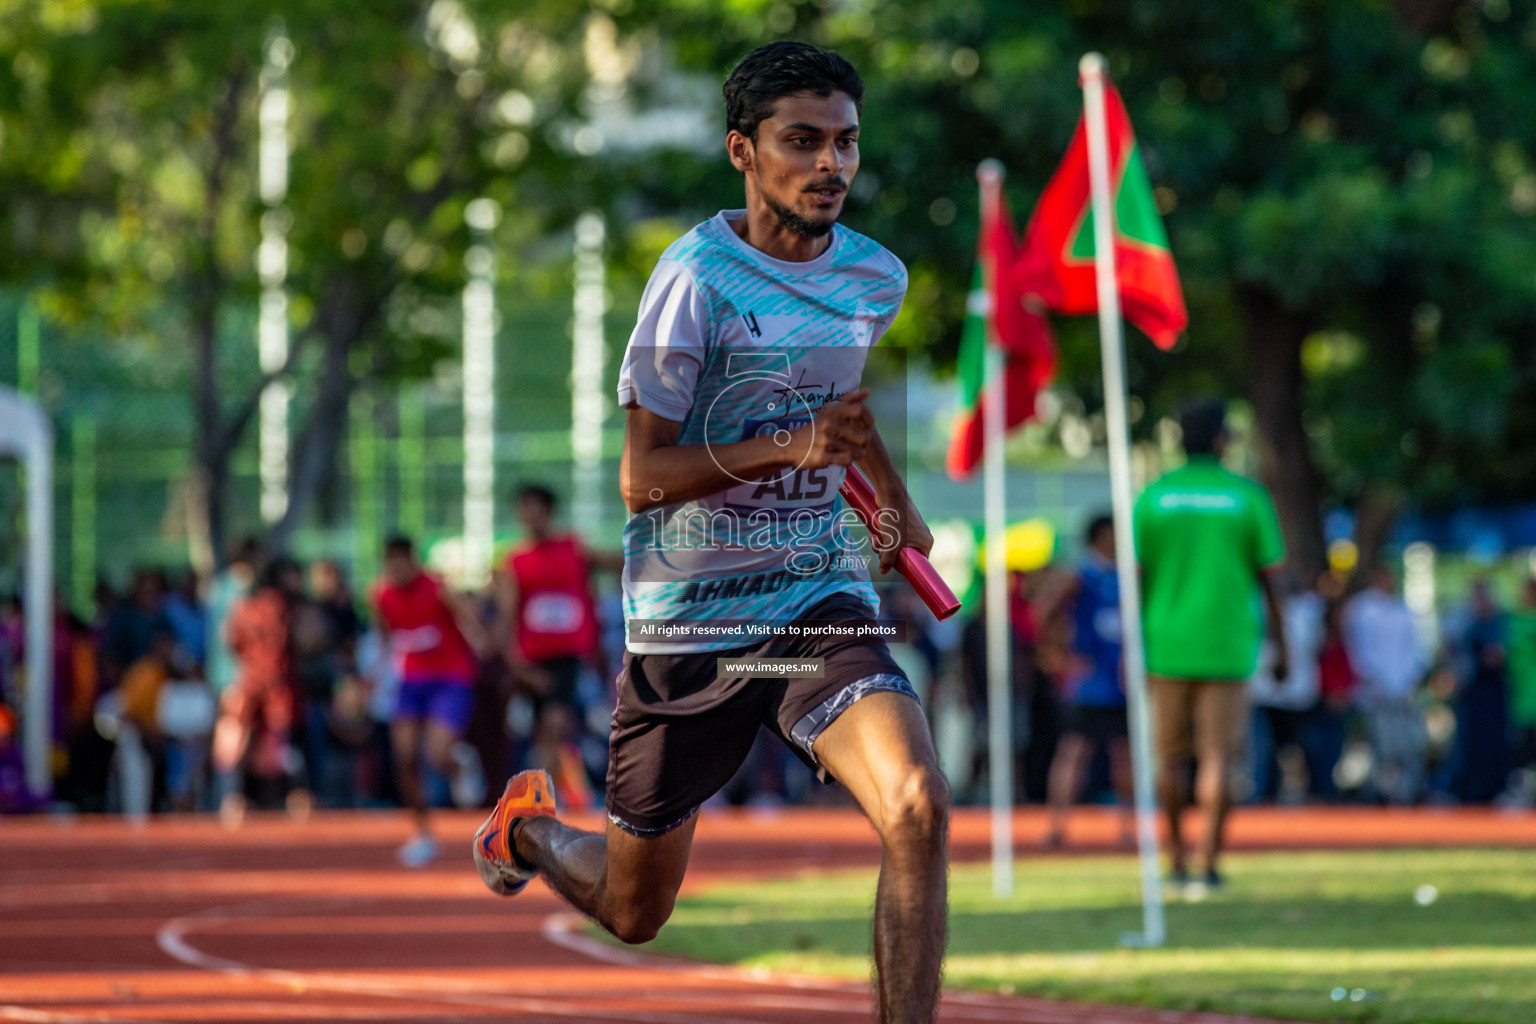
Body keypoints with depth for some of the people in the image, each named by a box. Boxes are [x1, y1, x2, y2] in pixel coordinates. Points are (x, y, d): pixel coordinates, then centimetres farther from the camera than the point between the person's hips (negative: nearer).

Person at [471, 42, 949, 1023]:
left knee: (919, 810, -26)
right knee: (633, 910, 11)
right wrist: (789, 447, -29)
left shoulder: (877, 278, 3)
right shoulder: (698, 277, -15)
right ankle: (529, 827, 46)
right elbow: (642, 478, -17)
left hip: (822, 599, 3)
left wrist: (895, 501, 39)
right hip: (690, 613, -3)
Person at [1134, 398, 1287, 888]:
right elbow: (1268, 579, 2)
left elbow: (1136, 579, 2)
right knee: (1218, 755, -1)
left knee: (1171, 755, 11)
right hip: (1226, 646, -1)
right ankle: (1210, 861, -6)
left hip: (1166, 645, 1)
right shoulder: (1248, 497, 0)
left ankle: (1176, 860, 15)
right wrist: (1280, 647, 11)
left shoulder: (1153, 498, 2)